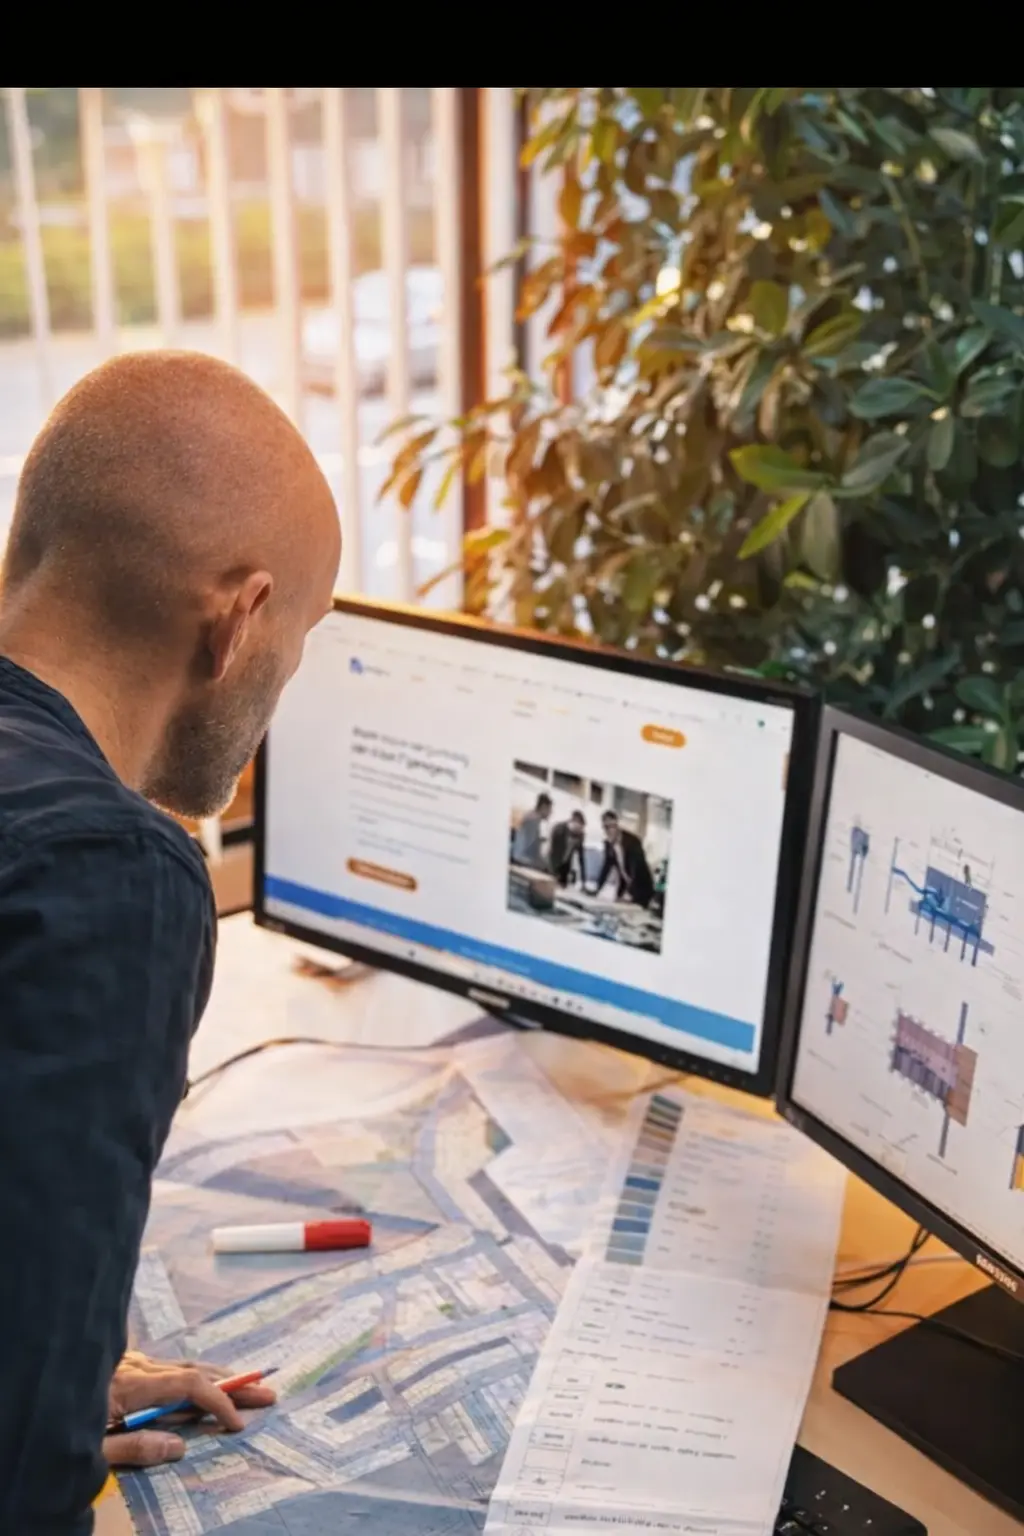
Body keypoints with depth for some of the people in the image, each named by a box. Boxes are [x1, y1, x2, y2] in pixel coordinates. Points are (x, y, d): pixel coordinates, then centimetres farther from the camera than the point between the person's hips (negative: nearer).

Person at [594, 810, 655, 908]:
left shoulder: (632, 841, -24)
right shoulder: (608, 843, -4)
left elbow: (637, 869, -31)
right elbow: (606, 867, 6)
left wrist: (629, 893, -41)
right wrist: (596, 890, -1)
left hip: (641, 886, -6)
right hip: (624, 886, 6)